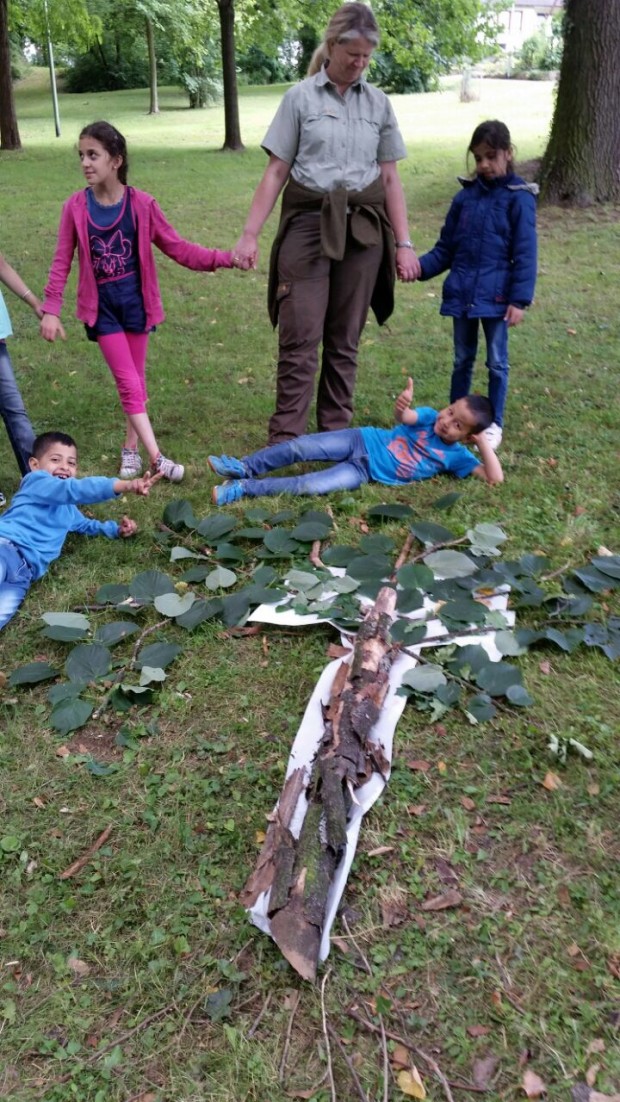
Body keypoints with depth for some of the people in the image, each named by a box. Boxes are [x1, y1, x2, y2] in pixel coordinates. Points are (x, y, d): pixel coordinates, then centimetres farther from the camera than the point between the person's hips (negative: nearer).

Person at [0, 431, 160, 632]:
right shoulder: (36, 480, 4)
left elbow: (85, 525, 52)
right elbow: (75, 489, -13)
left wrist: (116, 528, 30)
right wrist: (125, 485, -24)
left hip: (25, 571, 7)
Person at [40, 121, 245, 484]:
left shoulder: (141, 204, -8)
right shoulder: (76, 207, -7)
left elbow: (178, 248, -4)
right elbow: (62, 261, -2)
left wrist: (224, 259, -14)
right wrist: (51, 309, -7)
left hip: (135, 301, 1)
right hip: (101, 306, -1)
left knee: (136, 379, 11)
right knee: (128, 382, -4)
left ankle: (131, 448, 27)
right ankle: (156, 458, -2)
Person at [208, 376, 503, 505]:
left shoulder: (456, 456, 1)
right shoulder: (429, 416, 2)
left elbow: (495, 478, -7)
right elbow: (403, 418, -18)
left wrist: (482, 439, -15)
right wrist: (402, 406, -44)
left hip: (366, 472, -2)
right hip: (362, 442, 2)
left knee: (309, 486, -20)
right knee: (300, 447, -13)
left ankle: (244, 488, -12)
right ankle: (244, 468, 5)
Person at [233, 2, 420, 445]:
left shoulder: (378, 103, 10)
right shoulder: (301, 97, 3)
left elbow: (390, 178, 10)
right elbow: (277, 172, 1)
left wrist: (404, 243, 4)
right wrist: (250, 234, -5)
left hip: (362, 229, 3)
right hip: (308, 223, -2)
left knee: (345, 339, 7)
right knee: (300, 338, -7)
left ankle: (335, 434, 16)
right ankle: (283, 439, -1)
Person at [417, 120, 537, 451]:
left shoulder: (518, 198, -6)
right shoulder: (465, 196, 6)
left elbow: (525, 254, -8)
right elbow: (446, 248, 9)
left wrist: (520, 299, -14)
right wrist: (422, 266, -8)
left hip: (496, 296, -4)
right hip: (461, 293, 4)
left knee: (497, 361, 6)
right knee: (462, 359, 14)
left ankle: (494, 423, 20)